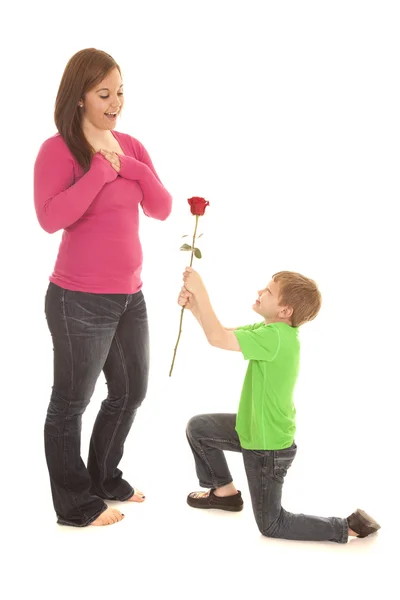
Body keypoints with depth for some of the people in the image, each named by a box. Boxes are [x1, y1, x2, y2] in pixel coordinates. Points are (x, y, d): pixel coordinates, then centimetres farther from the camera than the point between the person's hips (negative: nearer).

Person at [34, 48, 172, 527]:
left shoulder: (131, 146, 7)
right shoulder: (58, 150, -12)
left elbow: (162, 210, 5)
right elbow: (51, 218, -26)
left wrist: (133, 168, -11)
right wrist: (102, 168, -22)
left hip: (130, 294, 8)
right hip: (80, 301, -8)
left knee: (131, 392, 20)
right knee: (70, 402, 6)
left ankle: (104, 479, 41)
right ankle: (75, 504, 23)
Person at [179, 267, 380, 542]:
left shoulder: (274, 338, -32)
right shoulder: (273, 328, -4)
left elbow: (217, 338, -34)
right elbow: (224, 334, 2)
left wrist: (199, 289, -27)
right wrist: (193, 305, -11)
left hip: (268, 445, -9)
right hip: (256, 428, 9)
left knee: (271, 525, 8)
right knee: (198, 427, 18)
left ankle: (350, 527, 10)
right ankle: (225, 492, 34)